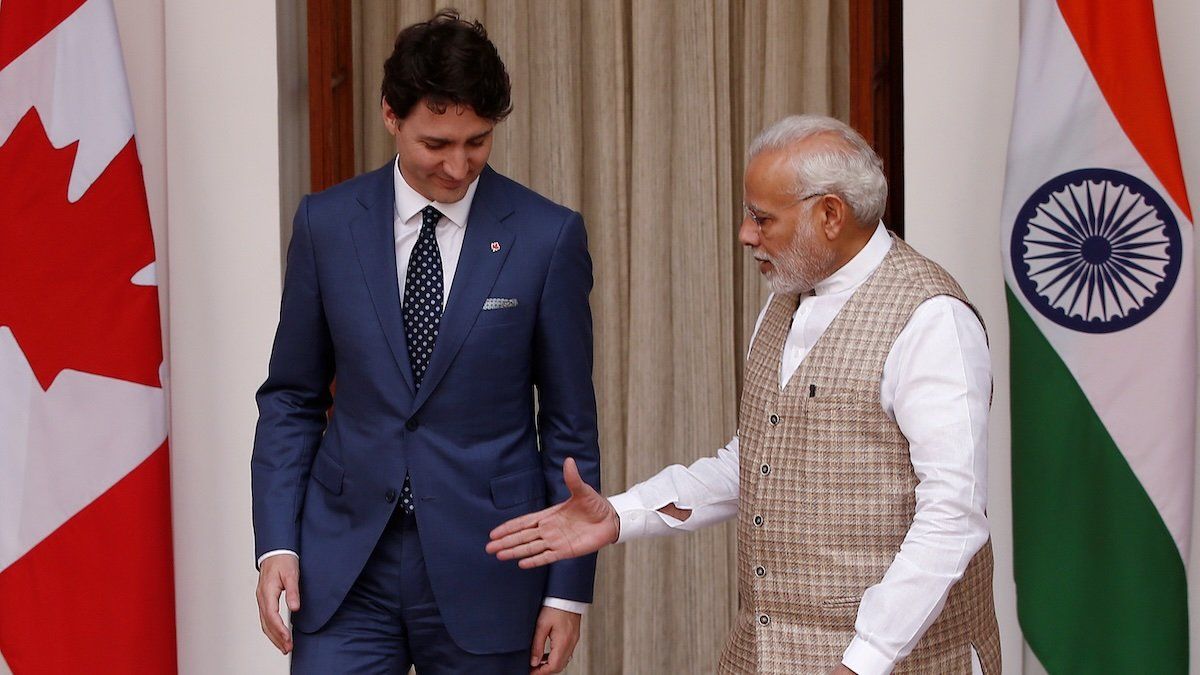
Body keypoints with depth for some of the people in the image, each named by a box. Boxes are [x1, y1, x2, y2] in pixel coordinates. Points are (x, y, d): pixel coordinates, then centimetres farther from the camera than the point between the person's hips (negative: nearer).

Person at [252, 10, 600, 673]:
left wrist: (567, 589, -1)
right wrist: (276, 542, -2)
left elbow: (570, 421, 0)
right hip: (346, 565, 1)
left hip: (482, 566, -1)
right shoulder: (326, 223, 2)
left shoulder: (547, 236, -4)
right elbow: (292, 399, 8)